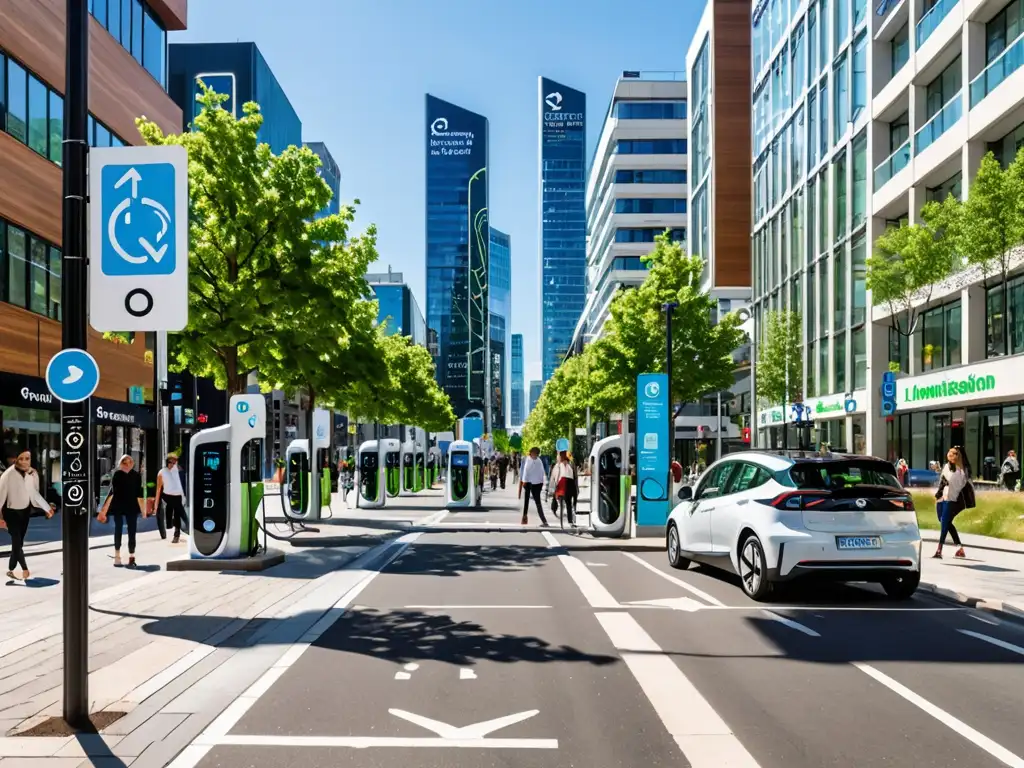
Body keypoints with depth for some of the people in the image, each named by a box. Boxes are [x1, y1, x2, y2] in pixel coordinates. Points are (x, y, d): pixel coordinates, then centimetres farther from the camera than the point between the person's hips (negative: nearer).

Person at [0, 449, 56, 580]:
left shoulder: (33, 474, -9)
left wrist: (47, 507, 7)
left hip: (25, 511, 5)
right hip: (11, 512, -5)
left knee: (19, 541, 11)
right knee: (16, 541, -7)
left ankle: (11, 570, 26)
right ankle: (25, 569, 7)